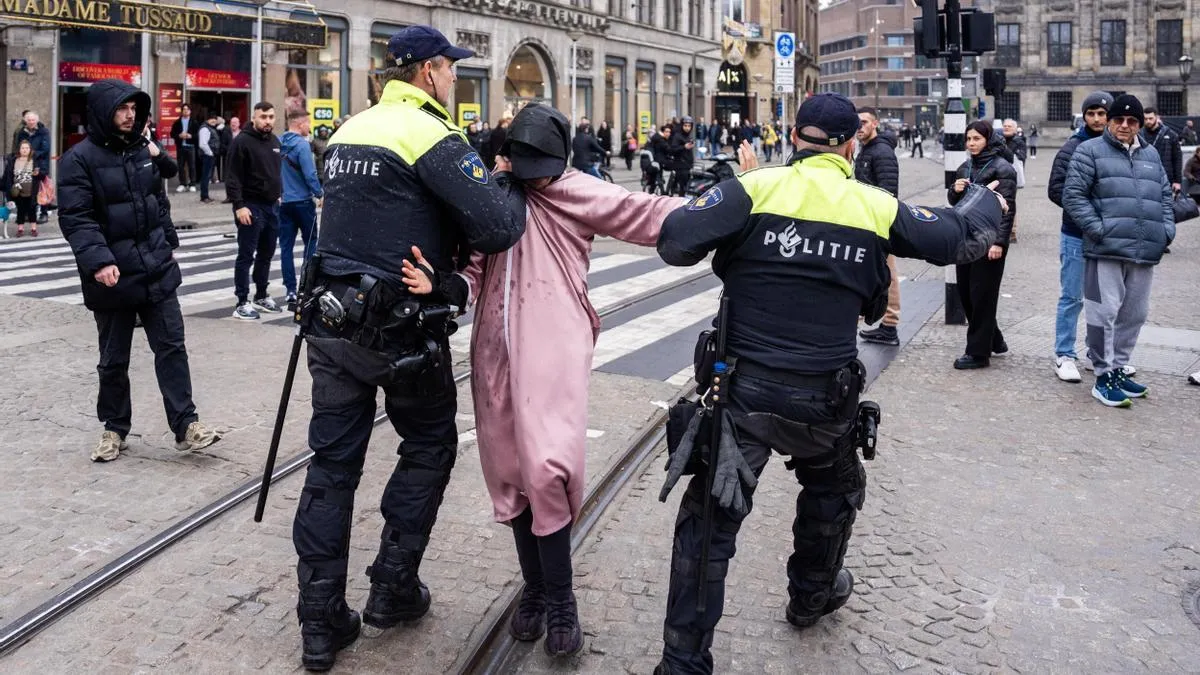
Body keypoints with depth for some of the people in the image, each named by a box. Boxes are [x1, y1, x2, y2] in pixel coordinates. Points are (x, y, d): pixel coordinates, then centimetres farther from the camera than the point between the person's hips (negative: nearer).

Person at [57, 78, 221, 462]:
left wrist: (167, 244, 21)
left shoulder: (144, 149, 9)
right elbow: (75, 219, -17)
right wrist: (98, 261, -29)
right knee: (114, 358, 9)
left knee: (172, 348, 1)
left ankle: (185, 426, 5)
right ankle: (114, 429, 23)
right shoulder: (79, 158, -9)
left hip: (157, 271, 4)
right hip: (113, 276, -4)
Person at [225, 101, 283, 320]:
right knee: (246, 256, -3)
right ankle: (242, 303, 1)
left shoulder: (275, 141, 12)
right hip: (251, 207, -8)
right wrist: (239, 205, -22)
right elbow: (233, 177, -16)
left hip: (272, 206, 8)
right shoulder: (242, 141, -12)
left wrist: (279, 194, 17)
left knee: (266, 254, 15)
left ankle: (261, 296, 27)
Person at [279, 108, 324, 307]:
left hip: (282, 202, 5)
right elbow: (310, 174, -18)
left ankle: (291, 292, 4)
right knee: (310, 242, 10)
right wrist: (320, 194, -6)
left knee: (286, 247, 5)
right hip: (302, 201, -5)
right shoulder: (302, 144, -14)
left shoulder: (278, 143, 4)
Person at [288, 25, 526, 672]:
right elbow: (498, 228, -21)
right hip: (402, 330, -6)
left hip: (333, 321, 6)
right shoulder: (430, 135, -13)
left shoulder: (348, 130, 12)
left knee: (332, 463, 8)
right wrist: (509, 189, 1)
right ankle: (393, 588, 19)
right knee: (429, 445, 16)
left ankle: (320, 623, 13)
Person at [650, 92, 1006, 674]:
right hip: (824, 398, 2)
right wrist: (984, 200, 32)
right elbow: (963, 238, 10)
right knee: (834, 490, 31)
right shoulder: (877, 208, -1)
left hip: (744, 390, -2)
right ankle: (812, 594, 52)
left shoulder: (756, 188, -9)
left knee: (709, 520, 5)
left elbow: (675, 242, -17)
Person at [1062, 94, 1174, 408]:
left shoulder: (1151, 155, 19)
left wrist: (1167, 230, 9)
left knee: (1134, 314, 12)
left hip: (1145, 252, 6)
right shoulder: (1090, 151, 1)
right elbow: (1072, 195, -6)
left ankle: (1118, 368, 25)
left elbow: (1165, 196, 24)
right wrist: (1097, 228, -13)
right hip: (1106, 249, -6)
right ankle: (1104, 377, 1)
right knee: (1105, 312, -7)